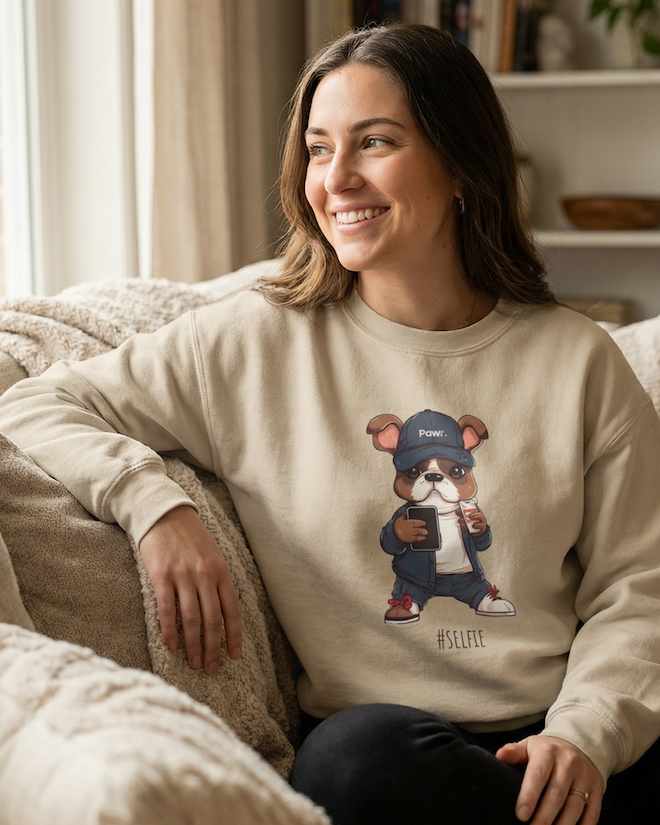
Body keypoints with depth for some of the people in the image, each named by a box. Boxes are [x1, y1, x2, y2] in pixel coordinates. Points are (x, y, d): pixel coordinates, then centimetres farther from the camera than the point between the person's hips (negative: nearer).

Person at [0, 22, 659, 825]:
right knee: (360, 752, -35)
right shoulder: (252, 345, 5)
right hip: (386, 750, -1)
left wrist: (585, 732, -12)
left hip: (557, 750, 1)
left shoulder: (577, 360, 9)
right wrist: (153, 503, -11)